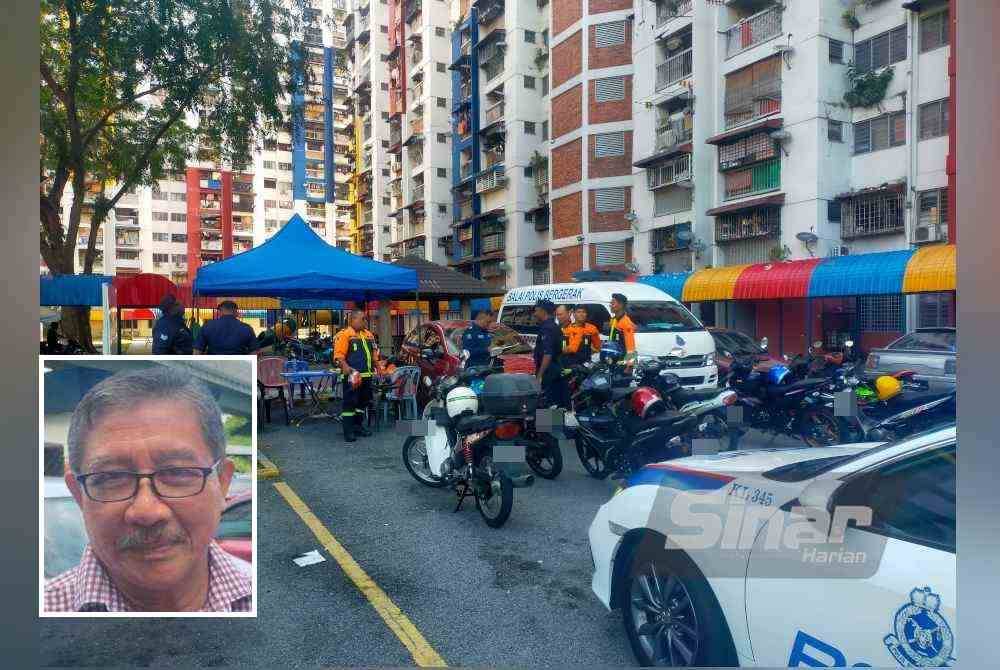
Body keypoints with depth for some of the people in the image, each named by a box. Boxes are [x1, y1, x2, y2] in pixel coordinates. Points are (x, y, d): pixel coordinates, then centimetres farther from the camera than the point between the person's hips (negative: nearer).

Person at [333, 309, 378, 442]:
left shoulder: (368, 334, 16)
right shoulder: (345, 334, -8)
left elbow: (374, 351, 26)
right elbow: (338, 354, -16)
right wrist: (345, 366, -30)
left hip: (366, 375, 8)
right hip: (352, 375, -8)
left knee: (363, 401, 15)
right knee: (350, 403, -5)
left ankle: (358, 426, 28)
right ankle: (348, 431, 0)